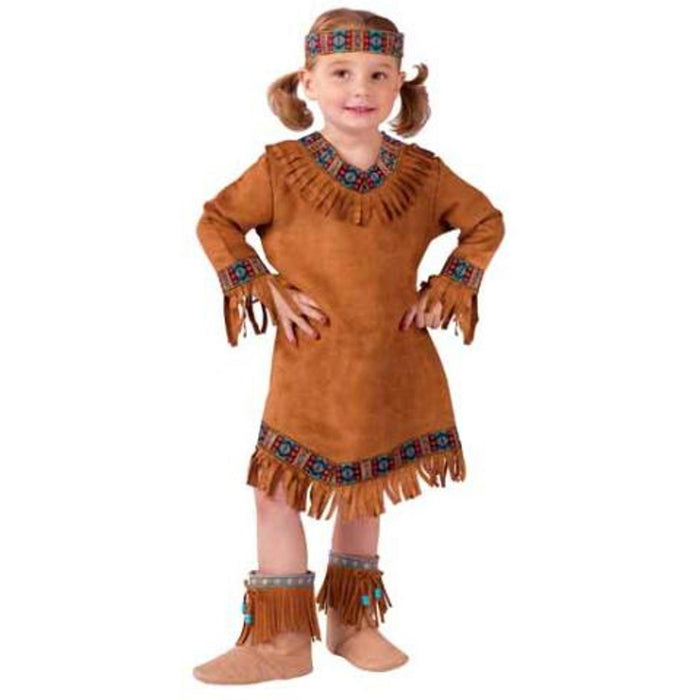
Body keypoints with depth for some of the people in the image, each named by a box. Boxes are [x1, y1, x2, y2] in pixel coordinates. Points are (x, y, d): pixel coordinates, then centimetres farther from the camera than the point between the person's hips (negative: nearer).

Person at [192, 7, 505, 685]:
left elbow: (485, 223, 11)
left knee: (365, 490, 16)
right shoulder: (281, 168, -9)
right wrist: (266, 291, -7)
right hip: (308, 372, -2)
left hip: (396, 370, 2)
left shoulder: (423, 173, -3)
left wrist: (446, 290, 1)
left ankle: (352, 622, 33)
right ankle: (282, 640, 15)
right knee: (279, 490, 1)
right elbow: (217, 222, 1)